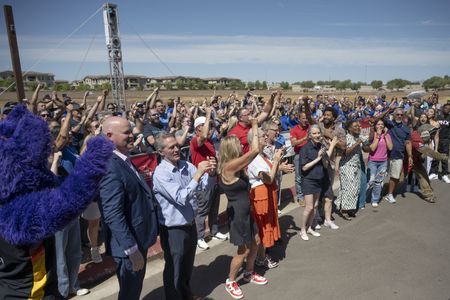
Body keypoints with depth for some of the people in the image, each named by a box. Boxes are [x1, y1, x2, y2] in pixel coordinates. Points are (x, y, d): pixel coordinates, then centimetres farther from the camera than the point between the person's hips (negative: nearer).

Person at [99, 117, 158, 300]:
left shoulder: (125, 161, 6)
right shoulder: (110, 168, -26)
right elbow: (113, 216, -29)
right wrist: (132, 250, -26)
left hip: (139, 239, 9)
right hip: (129, 245, -9)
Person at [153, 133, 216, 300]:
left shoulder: (186, 165, -3)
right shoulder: (160, 173, -21)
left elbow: (204, 186, 1)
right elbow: (181, 198, -29)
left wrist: (211, 173, -19)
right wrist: (198, 174, -30)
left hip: (190, 225, 6)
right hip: (173, 230, -6)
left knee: (188, 266, 27)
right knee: (174, 270, 15)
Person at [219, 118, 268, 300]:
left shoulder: (236, 166, 2)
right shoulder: (229, 166, -25)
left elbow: (253, 152, 8)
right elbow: (255, 150, -28)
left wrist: (254, 126, 3)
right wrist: (254, 126, -17)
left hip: (245, 210, 9)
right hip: (237, 213, -9)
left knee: (255, 242, 20)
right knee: (244, 250, 4)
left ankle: (249, 274, 41)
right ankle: (230, 281, 25)